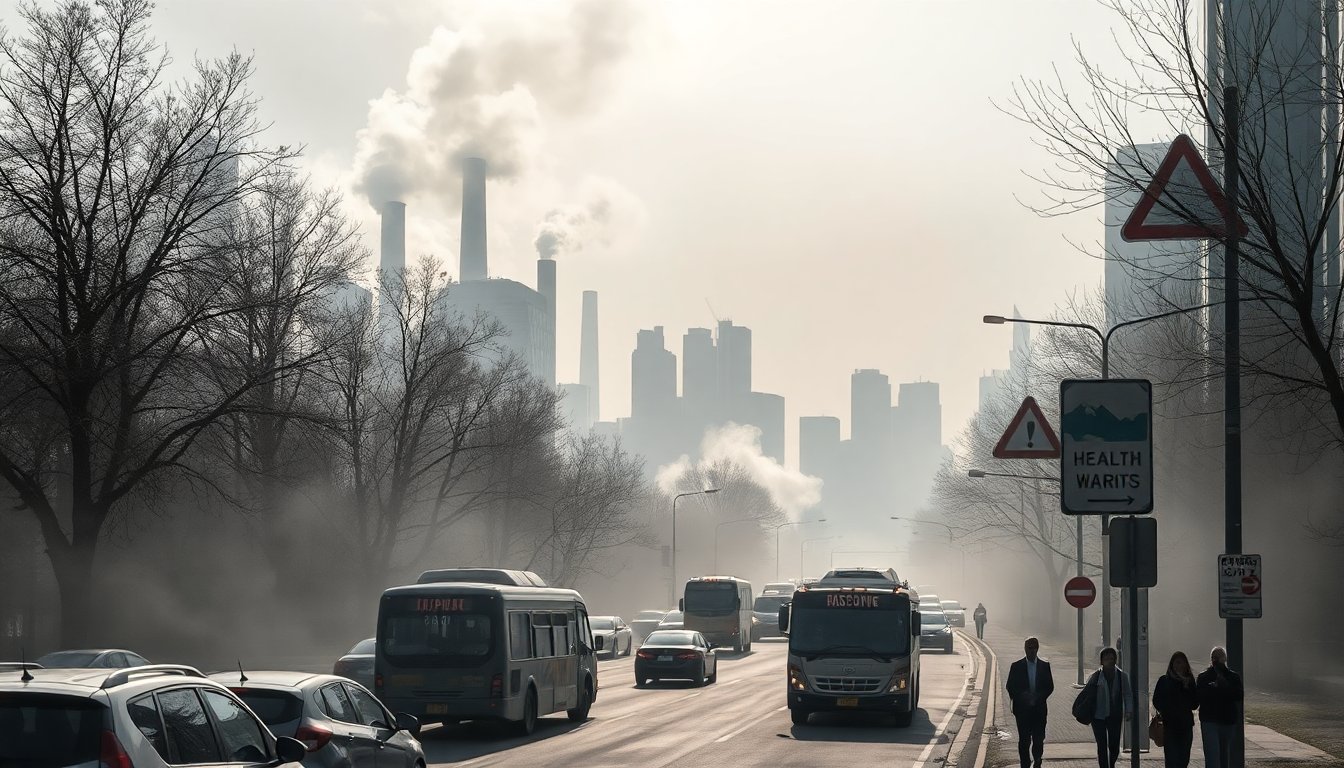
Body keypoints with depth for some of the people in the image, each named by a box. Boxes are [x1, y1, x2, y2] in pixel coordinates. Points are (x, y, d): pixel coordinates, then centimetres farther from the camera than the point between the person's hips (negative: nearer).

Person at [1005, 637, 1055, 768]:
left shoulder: (1044, 666, 5)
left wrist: (1039, 697, -12)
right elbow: (1010, 687, 3)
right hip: (1022, 709, -1)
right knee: (1024, 740, -1)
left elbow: (1050, 686, 5)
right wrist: (1021, 696, -14)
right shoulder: (1016, 666, 2)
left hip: (1039, 708, 1)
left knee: (1039, 739, 1)